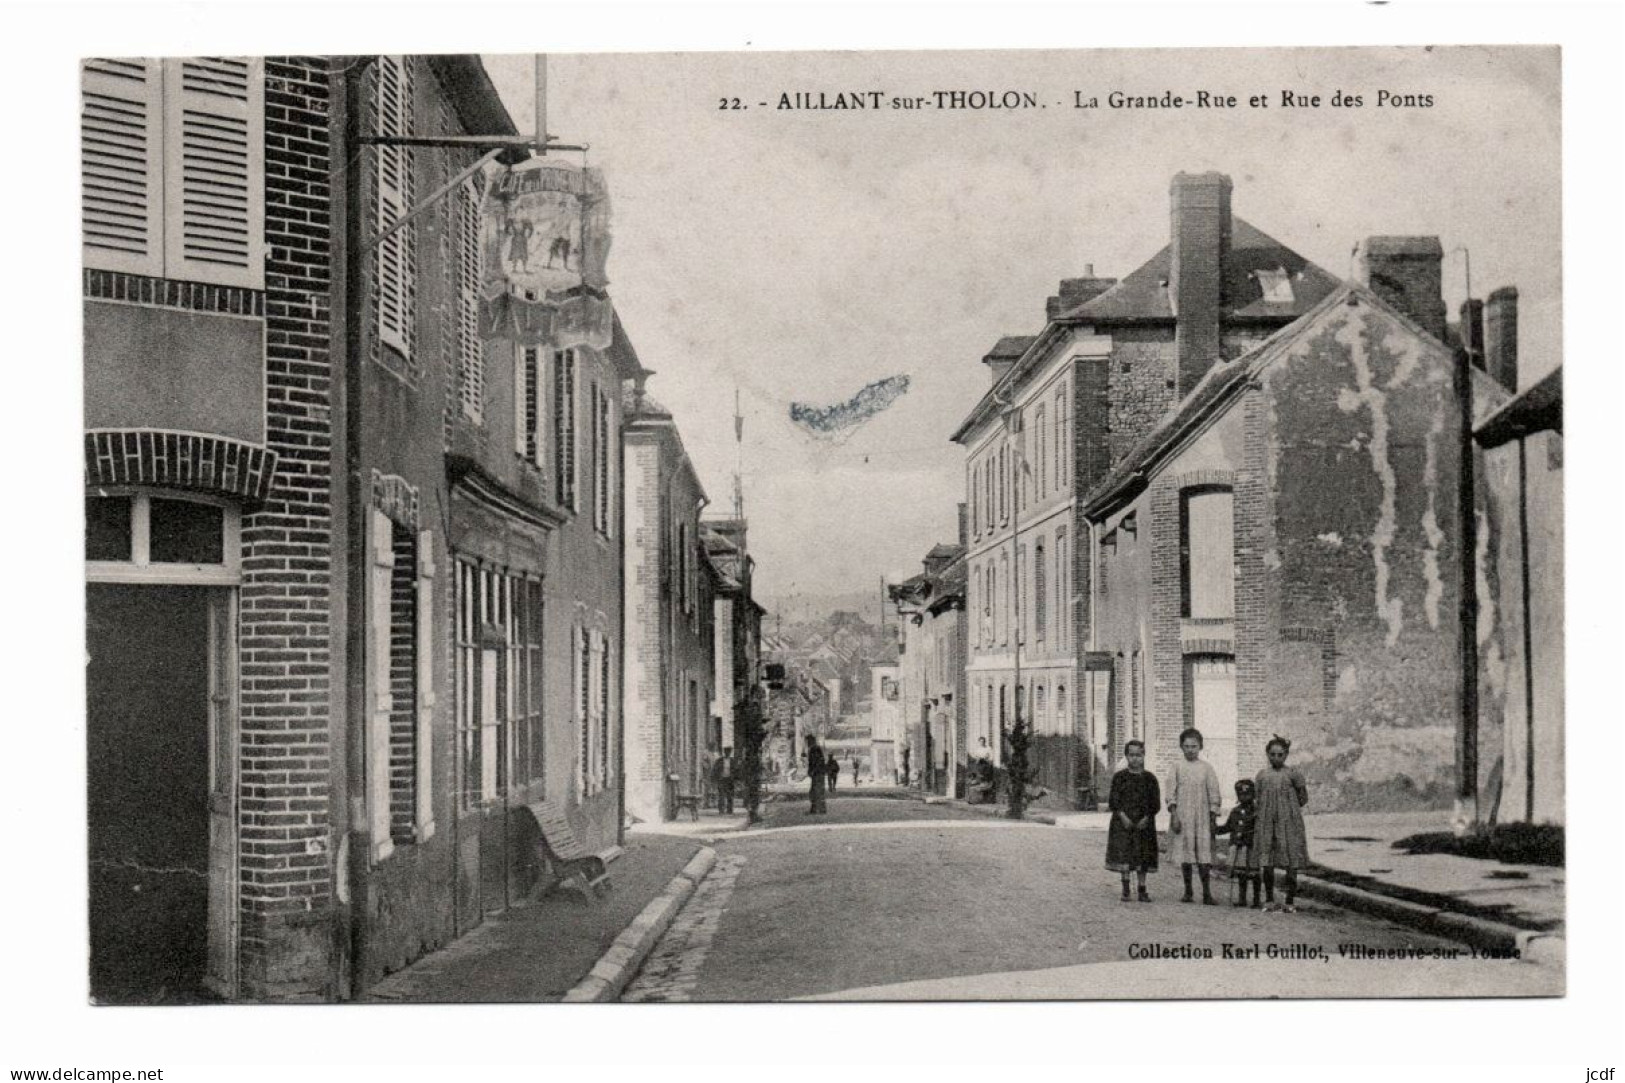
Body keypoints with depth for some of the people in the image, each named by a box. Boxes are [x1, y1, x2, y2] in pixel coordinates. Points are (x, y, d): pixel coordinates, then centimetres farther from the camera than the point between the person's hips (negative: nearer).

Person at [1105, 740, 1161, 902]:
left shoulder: (1150, 778, 5)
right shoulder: (1119, 777, 2)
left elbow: (1155, 803, 3)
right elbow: (1114, 801, -1)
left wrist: (1146, 818, -10)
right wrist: (1123, 817, -14)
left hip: (1144, 823, 1)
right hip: (1123, 822, -1)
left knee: (1143, 857, 3)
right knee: (1123, 854, -6)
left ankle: (1142, 890, 9)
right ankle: (1125, 890, 1)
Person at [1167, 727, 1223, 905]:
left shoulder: (1206, 767, 3)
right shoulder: (1178, 767, 4)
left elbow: (1213, 793, 4)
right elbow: (1171, 793, 2)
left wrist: (1212, 818, -1)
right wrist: (1174, 815, -7)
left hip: (1202, 817, -1)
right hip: (1182, 816, 1)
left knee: (1204, 855, -5)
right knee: (1185, 856, 5)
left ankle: (1207, 893, -3)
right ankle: (1188, 892, 13)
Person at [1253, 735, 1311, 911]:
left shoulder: (1293, 774, -1)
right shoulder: (1262, 775, 9)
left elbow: (1303, 798, 4)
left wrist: (1288, 808, 3)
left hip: (1289, 822, -3)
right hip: (1267, 822, 3)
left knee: (1291, 863, 0)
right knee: (1267, 863, 2)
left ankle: (1289, 901, 7)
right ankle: (1269, 899, 12)